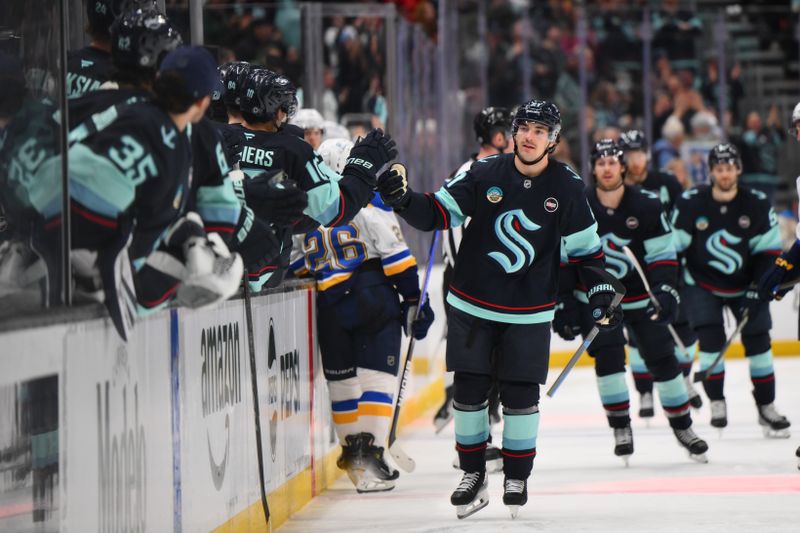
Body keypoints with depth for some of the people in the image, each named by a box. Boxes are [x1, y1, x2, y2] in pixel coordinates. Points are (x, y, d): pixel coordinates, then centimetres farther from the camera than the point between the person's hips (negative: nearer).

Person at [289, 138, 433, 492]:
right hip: (375, 301, -4)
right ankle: (369, 454, -13)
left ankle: (353, 450, 24)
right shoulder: (369, 204, -6)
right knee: (377, 377, -4)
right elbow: (396, 256, -9)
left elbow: (295, 265, 15)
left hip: (329, 308, 4)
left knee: (342, 379, 15)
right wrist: (413, 300, -3)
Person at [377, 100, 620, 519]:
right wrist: (404, 200, -23)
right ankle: (473, 476, 15)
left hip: (529, 312, -1)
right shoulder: (484, 174, -7)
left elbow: (586, 248, 4)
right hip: (472, 304, 1)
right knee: (468, 390, 2)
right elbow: (437, 213, -6)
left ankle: (517, 478, 16)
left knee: (520, 394, 1)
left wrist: (601, 295, -2)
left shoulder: (567, 188, -5)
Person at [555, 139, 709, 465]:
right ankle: (621, 429, -3)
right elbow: (563, 260, -4)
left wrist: (665, 290, -22)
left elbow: (663, 254, -8)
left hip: (640, 298, 1)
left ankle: (682, 427, 15)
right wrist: (563, 304, -7)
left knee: (663, 360, 2)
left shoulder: (647, 206, -10)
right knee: (608, 358, -13)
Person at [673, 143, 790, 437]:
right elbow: (673, 245, -7)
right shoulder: (690, 204, -15)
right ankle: (717, 404, -2)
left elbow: (768, 250, -6)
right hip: (702, 284, -1)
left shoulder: (757, 205, -12)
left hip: (745, 285, 1)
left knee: (758, 341, -2)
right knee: (711, 340, -14)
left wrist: (759, 288, -14)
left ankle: (766, 406, 8)